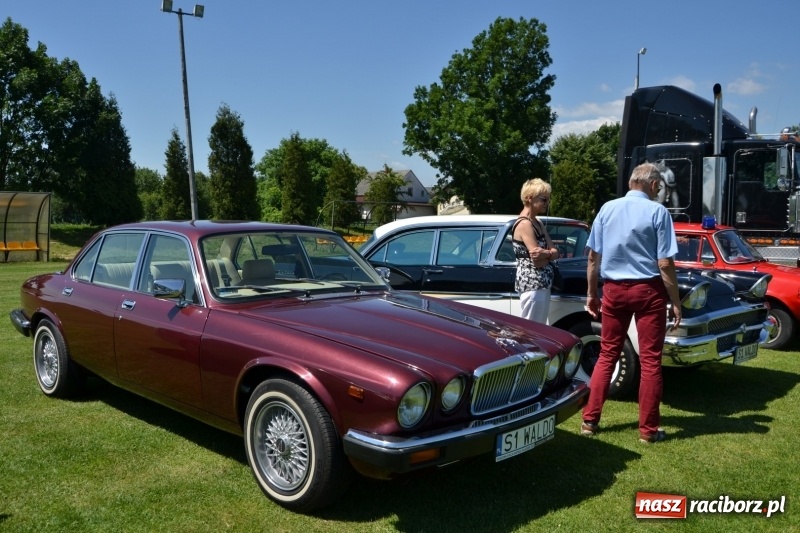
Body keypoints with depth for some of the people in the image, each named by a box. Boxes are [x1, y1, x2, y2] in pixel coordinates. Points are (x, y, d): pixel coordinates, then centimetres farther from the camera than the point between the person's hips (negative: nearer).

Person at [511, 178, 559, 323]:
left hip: (543, 284, 9)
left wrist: (545, 253, -16)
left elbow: (555, 252, 5)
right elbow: (538, 261, -20)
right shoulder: (524, 224, -14)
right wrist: (549, 254, -1)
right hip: (532, 285, -9)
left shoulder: (538, 223, 15)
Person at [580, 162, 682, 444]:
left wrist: (592, 294, 14)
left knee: (607, 355, 12)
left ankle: (590, 420, 14)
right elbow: (665, 264, -12)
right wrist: (676, 301, -4)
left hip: (613, 289, 4)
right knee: (650, 360, 5)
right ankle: (648, 429, 11)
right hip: (648, 290, -3)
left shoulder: (607, 208, 4)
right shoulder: (657, 211, -8)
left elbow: (593, 257, 5)